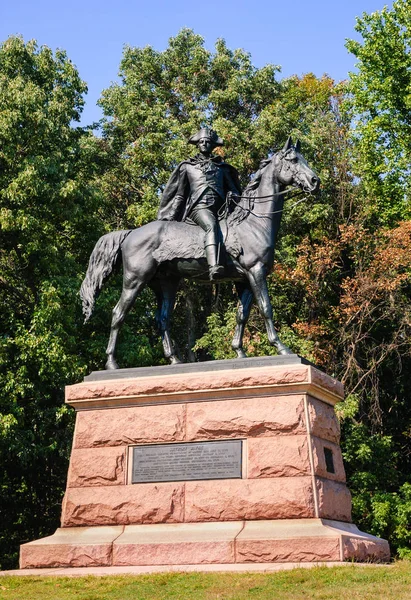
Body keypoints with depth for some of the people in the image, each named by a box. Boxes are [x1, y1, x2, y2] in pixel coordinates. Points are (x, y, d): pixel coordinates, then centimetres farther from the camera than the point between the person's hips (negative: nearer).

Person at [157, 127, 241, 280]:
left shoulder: (222, 167, 25)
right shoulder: (187, 166, 21)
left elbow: (233, 191, 25)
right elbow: (179, 195, 20)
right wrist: (170, 218, 12)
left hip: (220, 208, 6)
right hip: (199, 207, -6)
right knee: (211, 226, -38)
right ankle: (213, 268, -60)